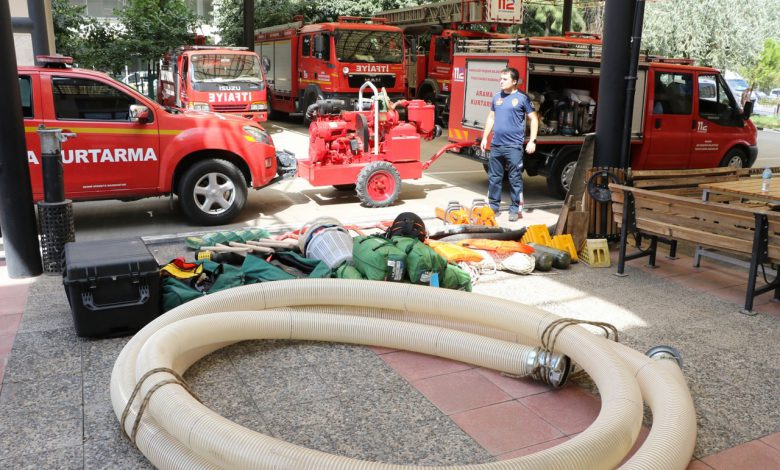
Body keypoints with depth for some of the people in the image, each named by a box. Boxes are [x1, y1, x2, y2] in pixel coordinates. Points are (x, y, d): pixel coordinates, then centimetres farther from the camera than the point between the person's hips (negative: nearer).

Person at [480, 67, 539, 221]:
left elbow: (534, 119, -1)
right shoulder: (497, 97, 12)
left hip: (514, 146, -5)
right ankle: (493, 206, 21)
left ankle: (515, 209, 8)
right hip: (496, 145, 5)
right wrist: (485, 137, 16)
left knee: (515, 179, 0)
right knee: (494, 177, 10)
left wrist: (532, 141, -9)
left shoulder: (522, 98, -3)